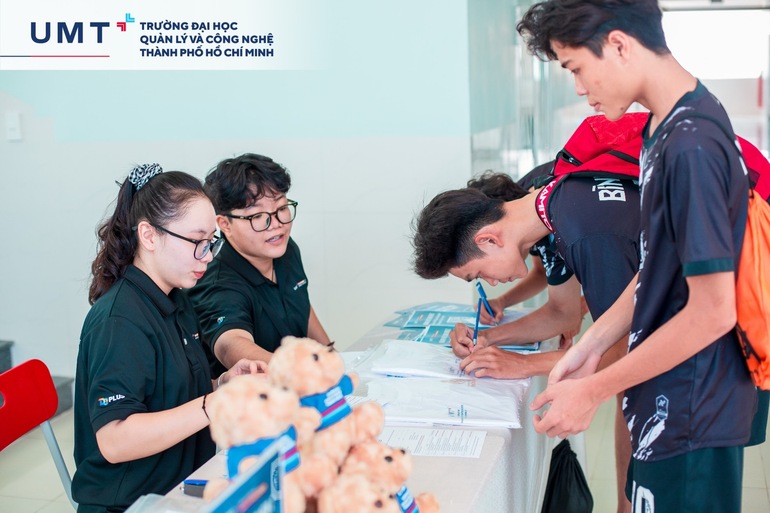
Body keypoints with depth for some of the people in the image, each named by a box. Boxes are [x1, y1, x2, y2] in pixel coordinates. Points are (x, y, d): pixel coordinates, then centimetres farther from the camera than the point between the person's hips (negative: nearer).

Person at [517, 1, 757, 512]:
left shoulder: (690, 145, -25)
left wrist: (594, 390, -17)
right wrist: (591, 347, 6)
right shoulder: (666, 127, 4)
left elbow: (712, 311, -24)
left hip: (691, 414, -8)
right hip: (673, 399, 8)